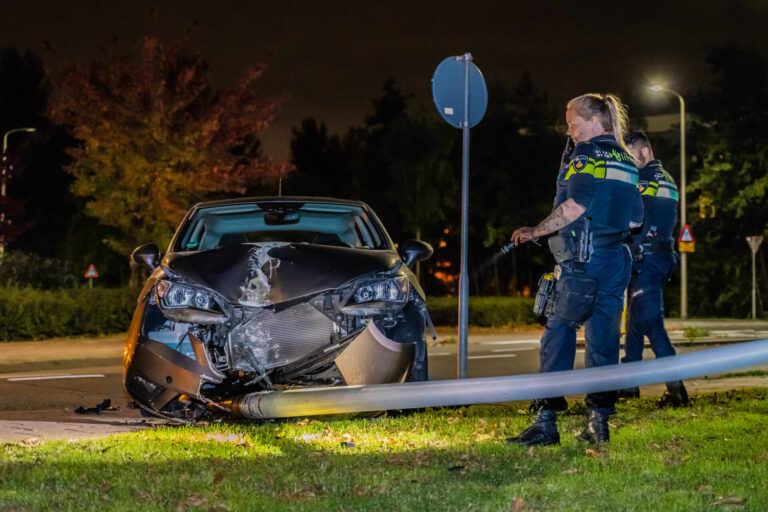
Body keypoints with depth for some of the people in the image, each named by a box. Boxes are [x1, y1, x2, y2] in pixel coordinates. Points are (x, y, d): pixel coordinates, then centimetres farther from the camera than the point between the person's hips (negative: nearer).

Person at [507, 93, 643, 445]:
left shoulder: (587, 155, -8)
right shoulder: (627, 163, 16)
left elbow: (574, 207, -17)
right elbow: (634, 220, 14)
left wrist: (536, 232, -10)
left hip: (582, 261, -8)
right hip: (617, 261, 8)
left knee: (558, 336, -5)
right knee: (603, 339, 8)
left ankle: (546, 421, -8)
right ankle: (599, 422, 6)